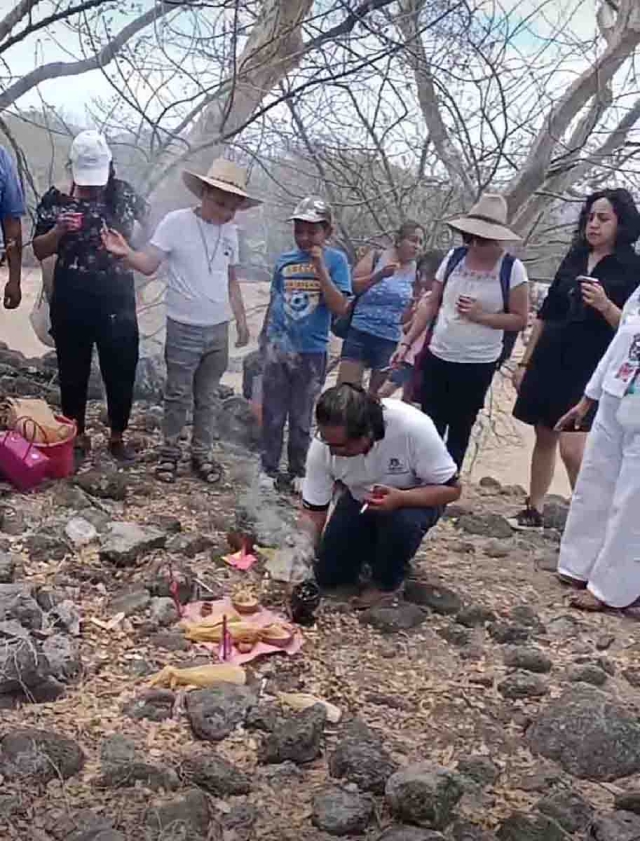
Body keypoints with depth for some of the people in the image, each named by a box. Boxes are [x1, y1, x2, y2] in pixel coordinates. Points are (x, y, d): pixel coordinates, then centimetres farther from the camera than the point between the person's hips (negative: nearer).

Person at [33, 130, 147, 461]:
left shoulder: (123, 194, 1)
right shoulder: (55, 199, -1)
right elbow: (39, 251, 0)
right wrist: (59, 230, -18)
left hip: (117, 300, 0)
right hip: (71, 302, 0)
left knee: (121, 371, 6)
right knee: (73, 372, 10)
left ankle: (117, 436, 24)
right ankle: (76, 435, 27)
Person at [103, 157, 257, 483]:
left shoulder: (230, 232, 6)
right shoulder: (176, 222, -10)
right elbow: (148, 264, -14)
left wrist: (241, 320, 13)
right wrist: (126, 254, -34)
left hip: (218, 328, 4)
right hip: (184, 327, -4)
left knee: (207, 396, 13)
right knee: (178, 395, 6)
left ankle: (201, 452, 24)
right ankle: (170, 450, 21)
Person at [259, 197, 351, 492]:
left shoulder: (335, 260, -5)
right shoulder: (284, 261, 4)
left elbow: (340, 308, -13)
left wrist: (320, 267, -19)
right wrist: (265, 337, 15)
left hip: (312, 352, -2)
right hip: (277, 349, 2)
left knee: (302, 418, 9)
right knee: (273, 415, 9)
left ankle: (297, 471, 24)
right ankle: (269, 468, 21)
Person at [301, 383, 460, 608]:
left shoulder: (413, 427, -38)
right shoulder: (323, 445, -27)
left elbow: (450, 488, -26)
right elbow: (312, 513, -17)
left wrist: (400, 498, -42)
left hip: (416, 499, -3)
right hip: (360, 501, 3)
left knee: (402, 522, -36)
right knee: (327, 575, -3)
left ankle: (386, 584, -7)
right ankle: (379, 550, 24)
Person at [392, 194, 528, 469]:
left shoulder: (512, 269, -10)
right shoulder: (453, 258, 0)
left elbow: (519, 320, -7)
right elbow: (431, 305, 7)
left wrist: (480, 316, -20)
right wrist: (406, 343, 4)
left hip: (477, 365, -3)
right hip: (437, 357, 3)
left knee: (459, 431, 9)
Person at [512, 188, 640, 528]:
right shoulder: (574, 257, 10)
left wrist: (605, 305, -28)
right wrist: (526, 361, 13)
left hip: (590, 368, -6)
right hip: (550, 359, 6)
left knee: (572, 448, -14)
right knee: (544, 438, 12)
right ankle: (533, 510, 24)